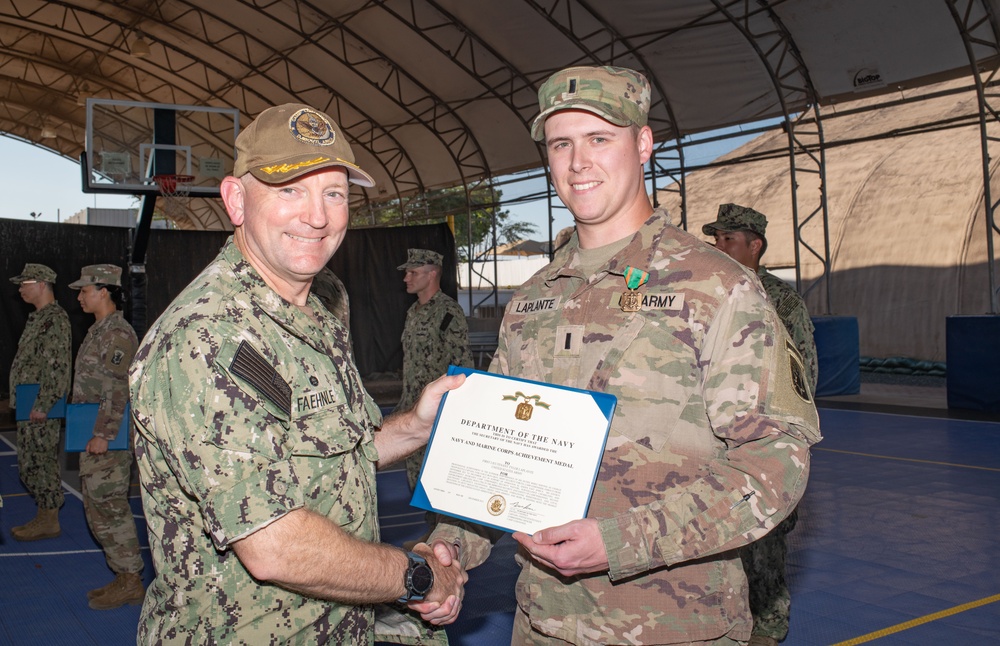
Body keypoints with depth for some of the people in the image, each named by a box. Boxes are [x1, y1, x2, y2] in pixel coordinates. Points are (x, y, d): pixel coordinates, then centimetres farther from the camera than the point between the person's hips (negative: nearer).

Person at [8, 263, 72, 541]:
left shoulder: (54, 320, -16)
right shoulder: (39, 318, 16)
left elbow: (58, 369, -22)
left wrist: (42, 406, -23)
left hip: (41, 410, -10)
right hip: (30, 407, 10)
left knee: (41, 464, -3)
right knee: (31, 465, 14)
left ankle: (49, 522, 5)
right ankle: (44, 516, 22)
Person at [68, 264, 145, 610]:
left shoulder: (117, 334, -16)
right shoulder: (99, 331, 16)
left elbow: (117, 391, -22)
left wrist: (102, 435, -23)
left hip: (109, 441, -10)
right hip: (96, 438, 10)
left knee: (108, 507, -5)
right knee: (99, 507, 13)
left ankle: (129, 581, 4)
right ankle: (125, 578, 20)